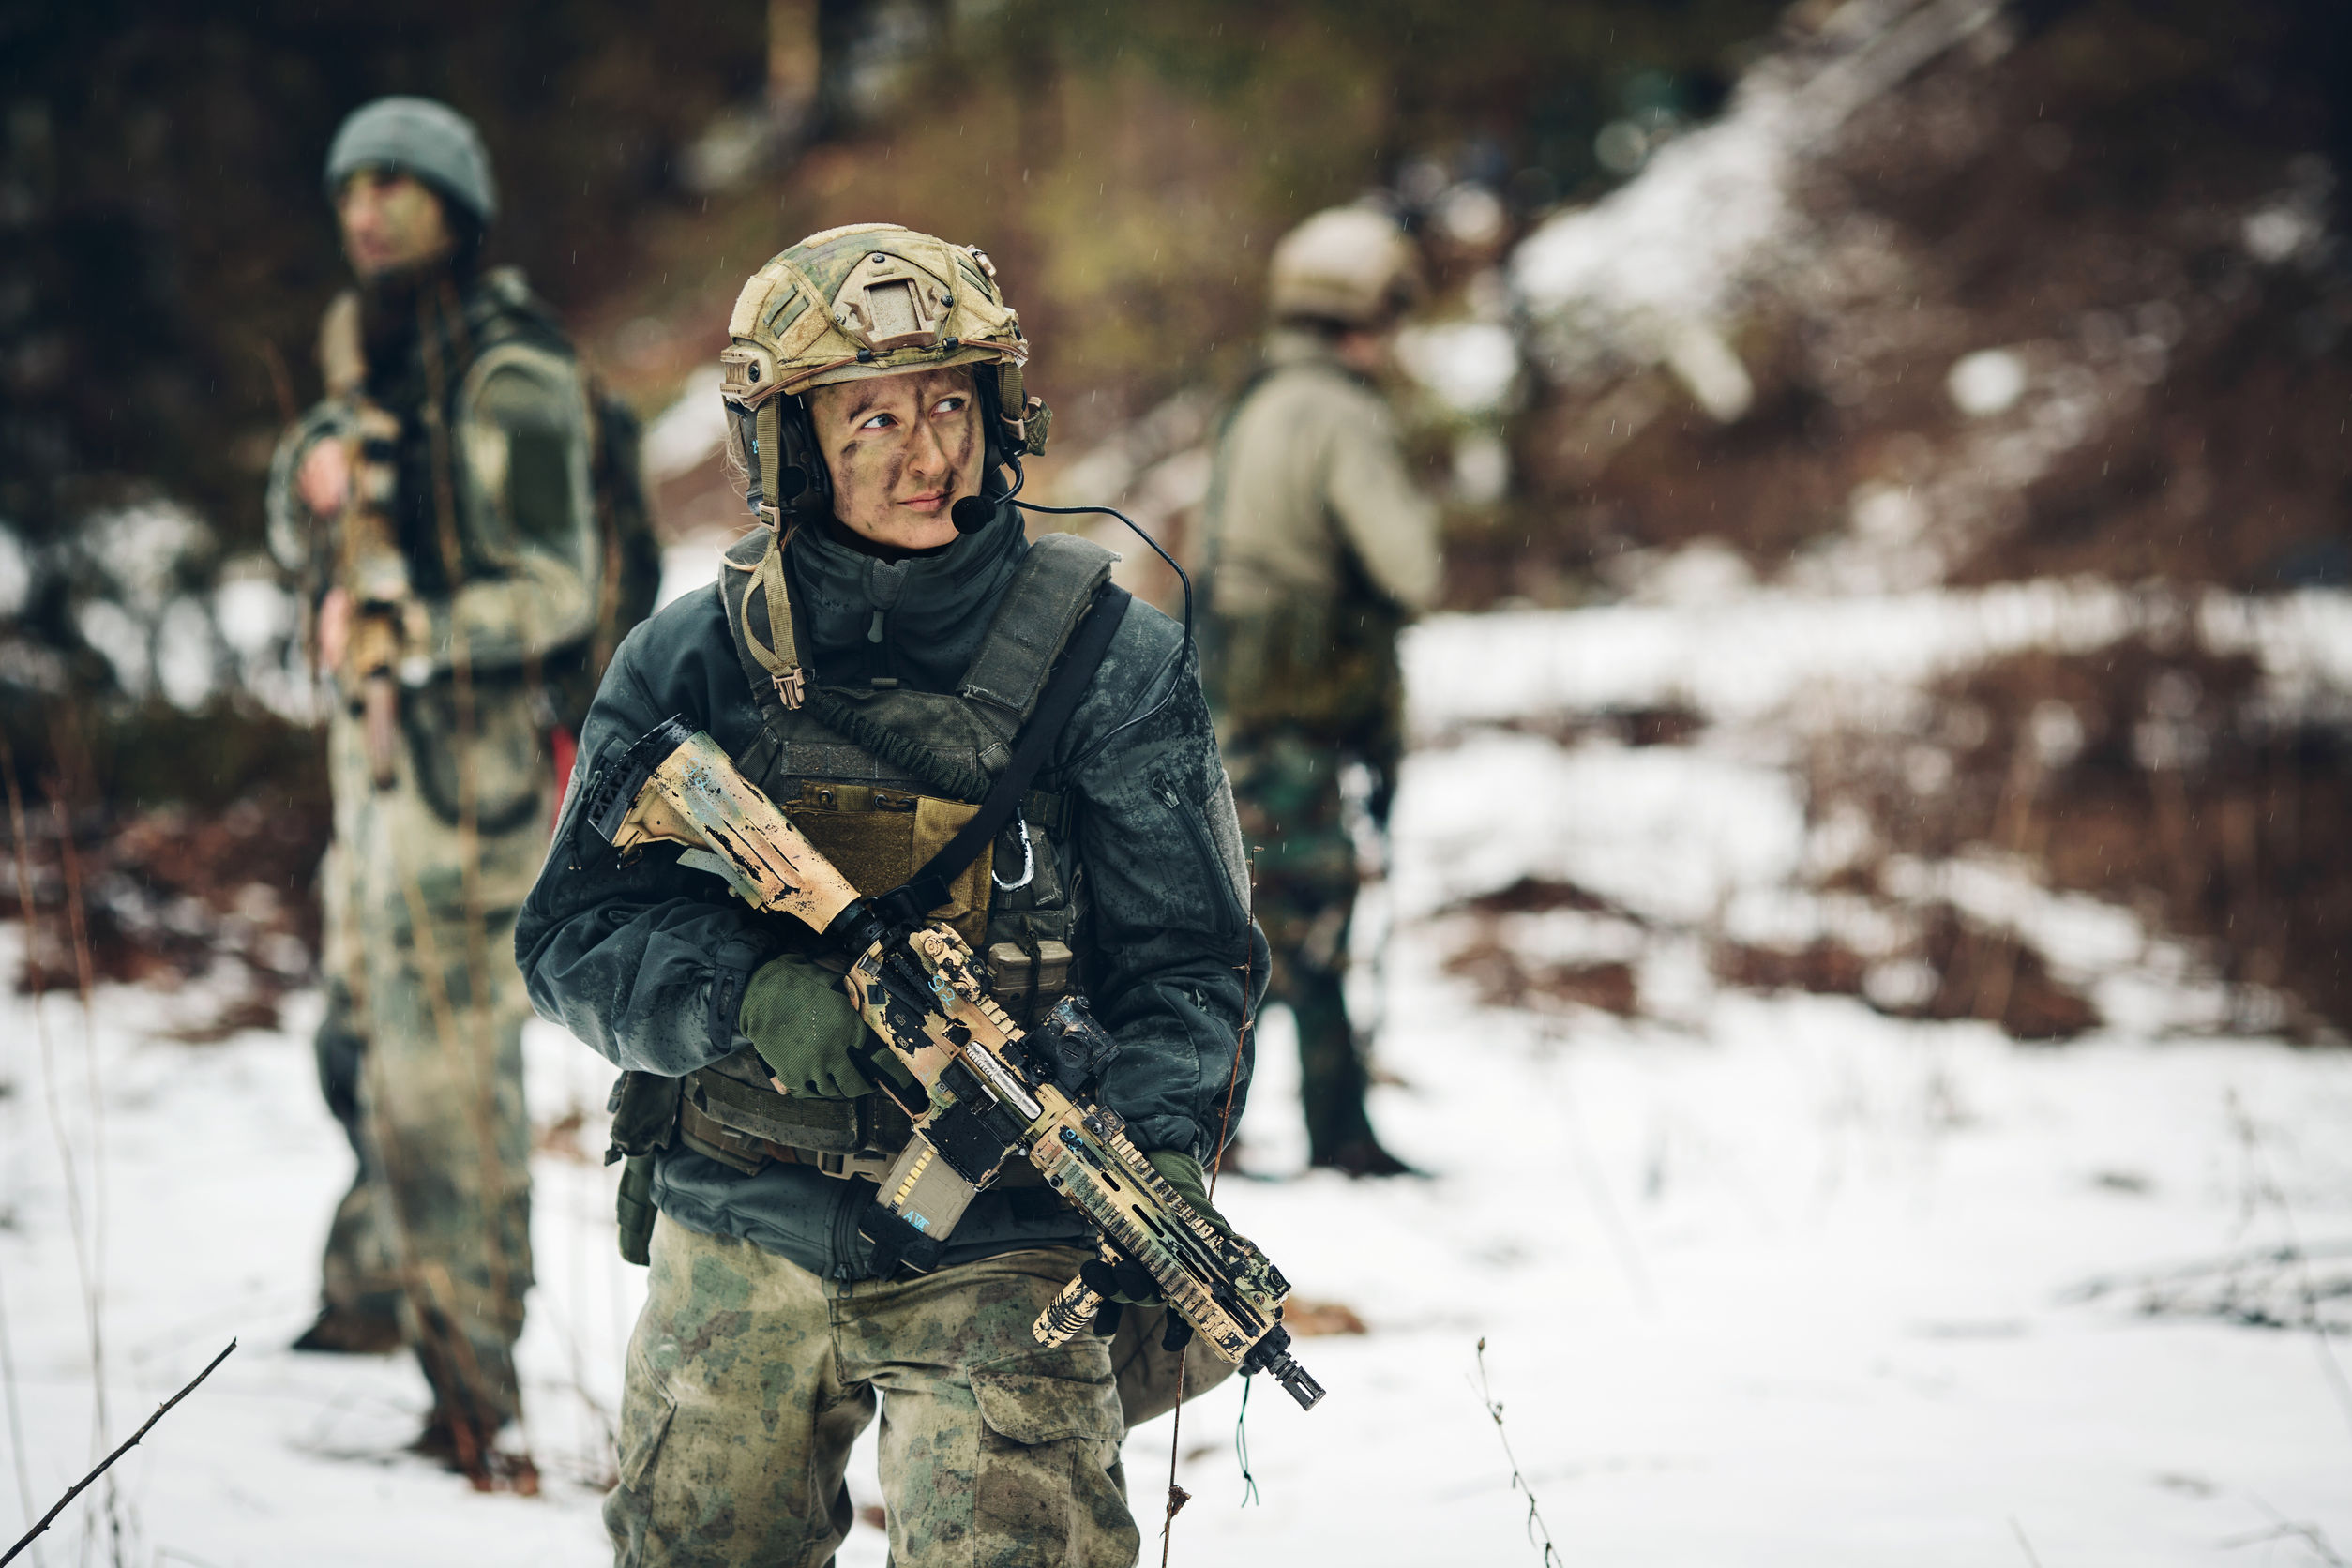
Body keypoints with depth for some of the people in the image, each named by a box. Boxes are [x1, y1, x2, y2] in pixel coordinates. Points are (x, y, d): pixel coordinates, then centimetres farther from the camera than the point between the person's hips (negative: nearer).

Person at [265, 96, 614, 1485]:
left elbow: (558, 588, -16)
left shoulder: (510, 378, -13)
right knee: (370, 1031, 19)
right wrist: (313, 476, -3)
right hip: (378, 740, 9)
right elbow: (309, 541, 18)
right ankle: (379, 1289, 36)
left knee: (449, 1053, -9)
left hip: (476, 739, -9)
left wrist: (413, 639, -24)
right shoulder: (371, 355, 13)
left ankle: (473, 1380, -5)